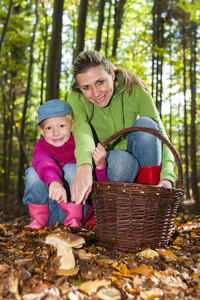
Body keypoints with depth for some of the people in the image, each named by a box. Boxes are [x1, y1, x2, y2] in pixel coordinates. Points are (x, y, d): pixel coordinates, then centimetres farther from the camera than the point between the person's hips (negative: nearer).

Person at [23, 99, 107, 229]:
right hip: (47, 207, 2)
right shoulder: (42, 146, -9)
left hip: (75, 207, -2)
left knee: (71, 169, -26)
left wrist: (100, 165, -42)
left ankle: (74, 220, -14)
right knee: (33, 173, -23)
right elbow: (42, 161, -37)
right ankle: (39, 220, -2)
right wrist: (54, 181, -60)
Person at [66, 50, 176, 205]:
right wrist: (84, 168, -61)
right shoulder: (76, 100, -17)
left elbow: (159, 133, -23)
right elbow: (81, 130, -39)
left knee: (146, 124, -27)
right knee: (122, 159, -36)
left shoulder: (135, 89, -15)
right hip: (102, 166, -2)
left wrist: (167, 177, -40)